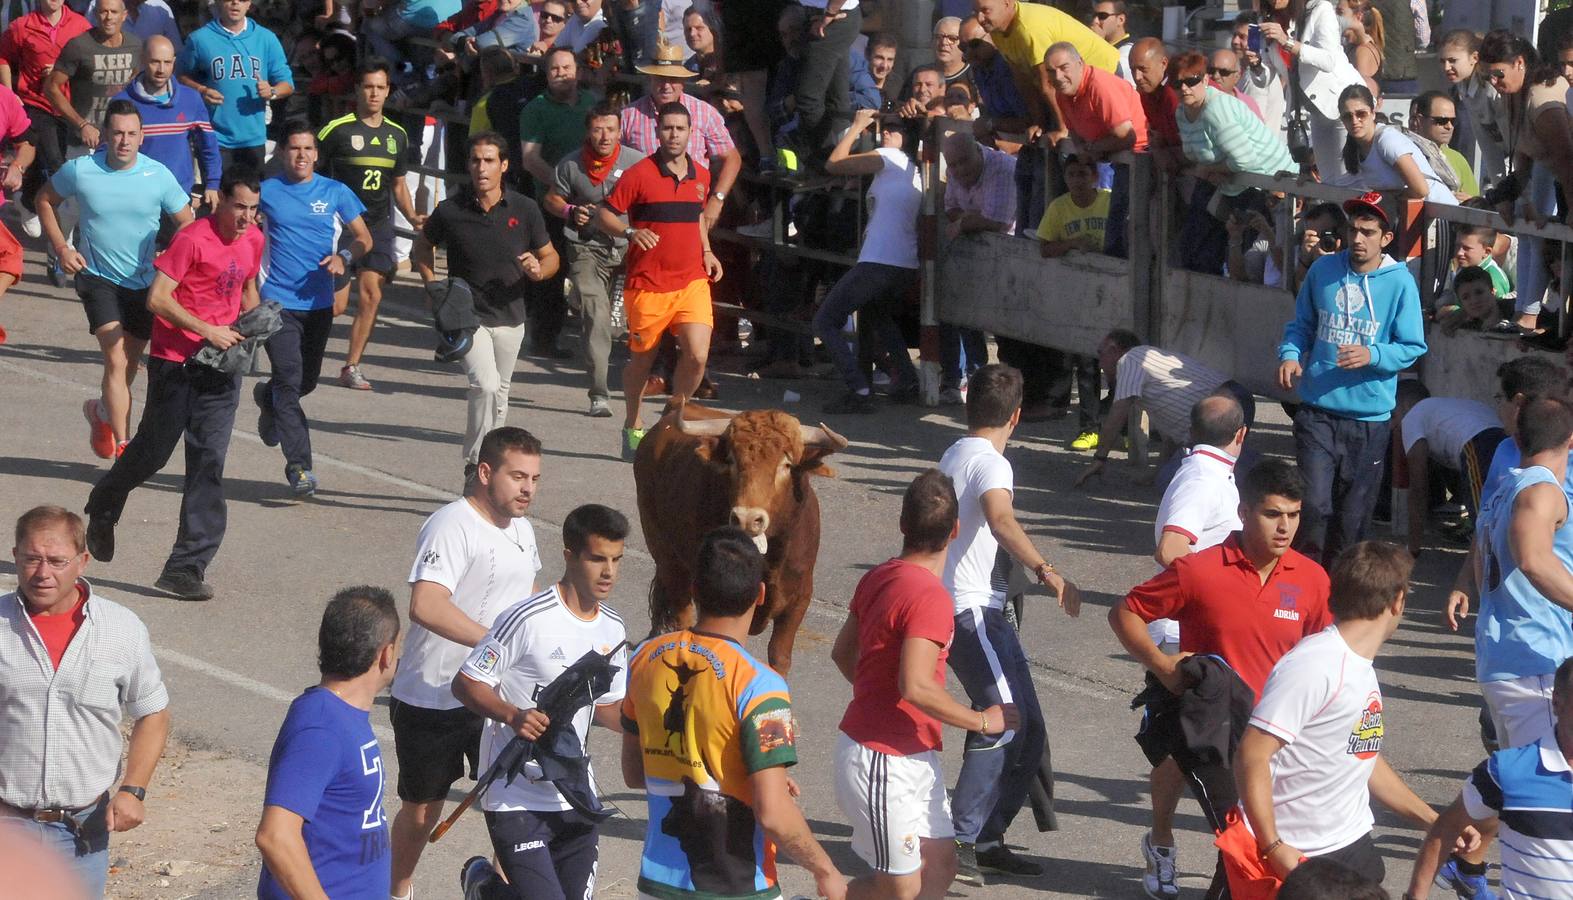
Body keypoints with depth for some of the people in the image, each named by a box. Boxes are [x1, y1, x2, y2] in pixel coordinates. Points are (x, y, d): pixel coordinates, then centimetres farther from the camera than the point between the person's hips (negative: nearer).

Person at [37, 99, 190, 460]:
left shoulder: (158, 175, -10)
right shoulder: (79, 171, -11)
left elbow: (187, 223, 2)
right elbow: (45, 200, 8)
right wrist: (61, 247, -1)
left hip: (145, 282, 2)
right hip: (98, 279, -2)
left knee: (129, 363, 15)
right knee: (116, 359, -18)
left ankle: (102, 411, 46)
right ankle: (123, 446, -20)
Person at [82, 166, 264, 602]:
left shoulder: (253, 240, 7)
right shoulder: (192, 239, -15)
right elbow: (157, 298, -18)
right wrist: (207, 330, -20)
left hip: (221, 366, 5)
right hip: (176, 361, -5)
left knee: (209, 462, -3)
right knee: (153, 451, 8)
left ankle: (187, 568, -3)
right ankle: (103, 508, 40)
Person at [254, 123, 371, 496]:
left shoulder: (335, 192, 4)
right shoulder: (266, 192, 0)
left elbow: (364, 238, 9)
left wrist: (344, 257, -13)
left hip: (319, 303, 3)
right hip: (278, 302, -3)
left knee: (307, 380, 17)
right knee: (289, 381, -12)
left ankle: (268, 397, 50)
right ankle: (299, 466, -12)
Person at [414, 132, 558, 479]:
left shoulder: (524, 209, -4)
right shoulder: (449, 211, -8)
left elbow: (550, 256, 7)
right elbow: (421, 248, 11)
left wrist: (538, 269, -16)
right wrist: (434, 288, -2)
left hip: (510, 317, 3)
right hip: (467, 316, -3)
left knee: (499, 395, 15)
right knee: (485, 385, -23)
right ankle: (475, 464, -16)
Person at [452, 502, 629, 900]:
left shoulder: (612, 628, 7)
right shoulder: (527, 620, -17)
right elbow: (465, 684, -13)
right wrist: (513, 716, -29)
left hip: (575, 798, 7)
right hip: (516, 797, -7)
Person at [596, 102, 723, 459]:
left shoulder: (701, 175, 9)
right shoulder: (639, 174, -8)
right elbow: (603, 215, -6)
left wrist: (706, 251, 12)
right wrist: (631, 232, -24)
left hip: (692, 280, 3)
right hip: (648, 285, -3)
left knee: (697, 355, -12)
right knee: (642, 360, 10)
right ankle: (633, 427, 33)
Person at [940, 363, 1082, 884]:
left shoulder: (955, 455, 18)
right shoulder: (989, 463, -13)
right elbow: (1000, 519, -34)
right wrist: (1046, 571, -45)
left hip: (985, 612, 10)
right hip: (973, 611, -10)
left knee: (1027, 733, 9)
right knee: (1004, 723, -18)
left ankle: (987, 839, 11)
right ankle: (958, 841, -20)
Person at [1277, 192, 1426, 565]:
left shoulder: (1400, 283, -6)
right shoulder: (1322, 270, 3)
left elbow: (1413, 348, -4)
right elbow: (1301, 324, 16)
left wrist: (1372, 356, -21)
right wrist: (1290, 354, -5)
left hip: (1370, 414, -1)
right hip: (1318, 409, 1)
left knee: (1354, 512, 9)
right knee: (1315, 503, -11)